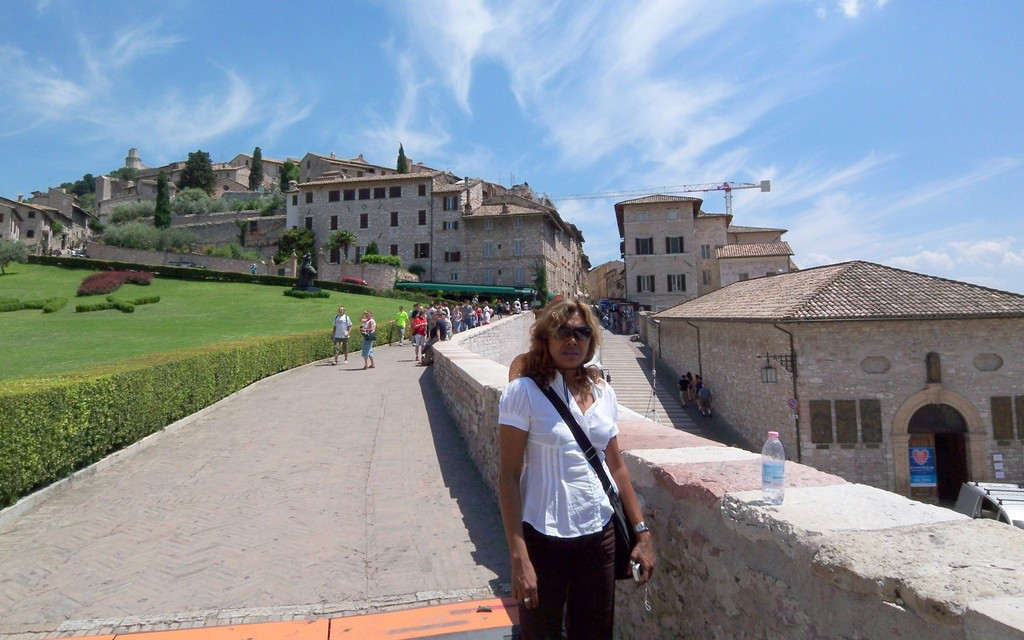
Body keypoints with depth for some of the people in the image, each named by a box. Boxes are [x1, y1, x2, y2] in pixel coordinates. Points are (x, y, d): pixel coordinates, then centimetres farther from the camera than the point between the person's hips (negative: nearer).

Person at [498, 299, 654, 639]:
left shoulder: (603, 393, 3)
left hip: (600, 533, 5)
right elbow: (508, 476, -13)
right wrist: (518, 556, -17)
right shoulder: (523, 392, -13)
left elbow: (617, 466, 10)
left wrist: (642, 531, 9)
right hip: (543, 536, -4)